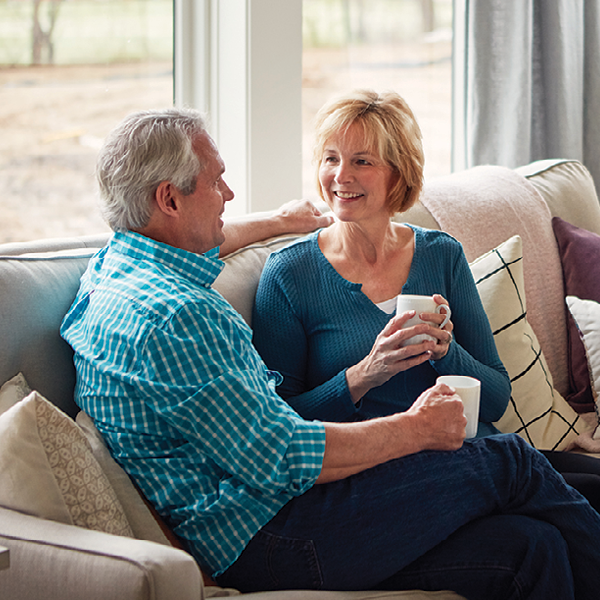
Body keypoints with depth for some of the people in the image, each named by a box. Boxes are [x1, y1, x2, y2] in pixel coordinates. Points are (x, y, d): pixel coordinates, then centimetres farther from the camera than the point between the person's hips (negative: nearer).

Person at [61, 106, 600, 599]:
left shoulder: (111, 267, 12)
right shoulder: (174, 317, -21)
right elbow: (280, 461, -22)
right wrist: (417, 429, -10)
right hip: (264, 539, -10)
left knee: (529, 548, -2)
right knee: (509, 462, -4)